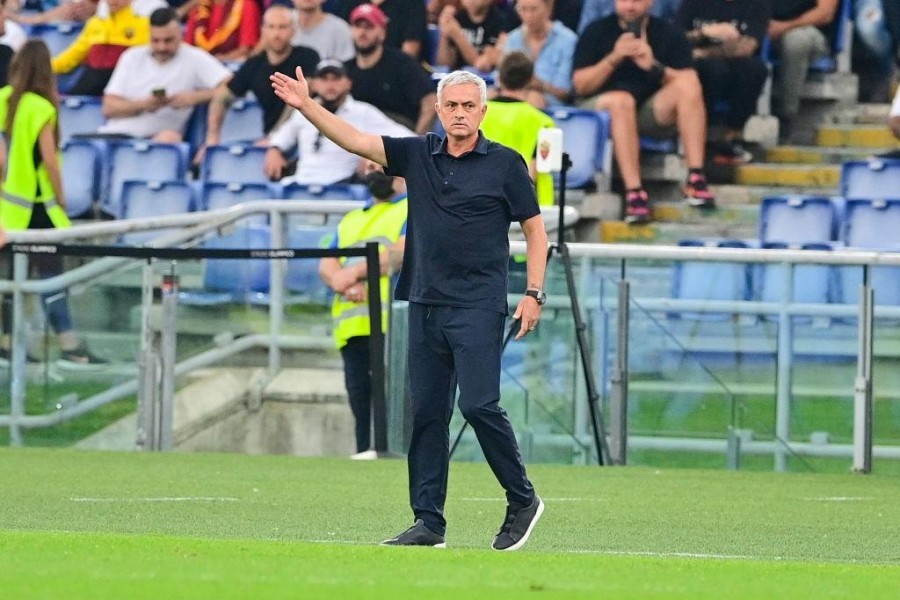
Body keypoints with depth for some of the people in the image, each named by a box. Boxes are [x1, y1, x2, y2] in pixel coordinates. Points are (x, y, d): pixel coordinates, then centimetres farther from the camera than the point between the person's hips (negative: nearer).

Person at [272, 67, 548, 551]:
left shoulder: (504, 163, 0)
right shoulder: (418, 155, 10)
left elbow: (534, 229, 4)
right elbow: (357, 141, 4)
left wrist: (534, 294, -4)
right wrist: (307, 106, -8)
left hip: (478, 306, -5)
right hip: (426, 305, 5)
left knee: (479, 405, -14)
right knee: (426, 413, 4)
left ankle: (522, 500, 2)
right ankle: (428, 521, 7)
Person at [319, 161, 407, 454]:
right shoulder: (351, 220, 30)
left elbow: (404, 250, -7)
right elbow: (327, 264, 17)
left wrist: (356, 271, -9)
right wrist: (344, 284, -5)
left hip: (393, 326, -6)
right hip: (353, 328, 6)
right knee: (362, 409, 2)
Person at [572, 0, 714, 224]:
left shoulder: (670, 34, 7)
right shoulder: (596, 32, 4)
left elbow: (689, 86, -2)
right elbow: (580, 85, -3)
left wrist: (653, 66, -16)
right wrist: (613, 59, -15)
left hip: (654, 112, 2)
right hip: (602, 108, -2)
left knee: (688, 86, -24)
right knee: (621, 100, -36)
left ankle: (695, 178, -31)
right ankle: (634, 193, -44)